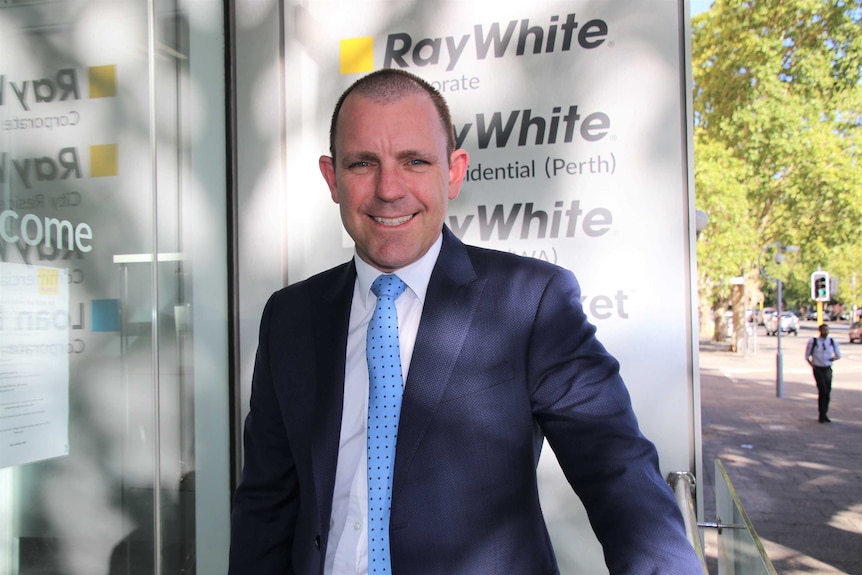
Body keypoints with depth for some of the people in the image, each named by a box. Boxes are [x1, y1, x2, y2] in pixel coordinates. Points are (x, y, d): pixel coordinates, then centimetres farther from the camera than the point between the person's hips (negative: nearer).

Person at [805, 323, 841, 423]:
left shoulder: (832, 342, 4)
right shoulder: (813, 342, -4)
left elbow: (838, 355, 17)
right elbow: (807, 356, 3)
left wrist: (834, 358, -1)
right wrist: (812, 364, -7)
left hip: (828, 369, 4)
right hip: (818, 369, -4)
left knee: (828, 392, 7)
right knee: (823, 391, -12)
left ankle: (824, 415, 21)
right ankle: (821, 415, -1)